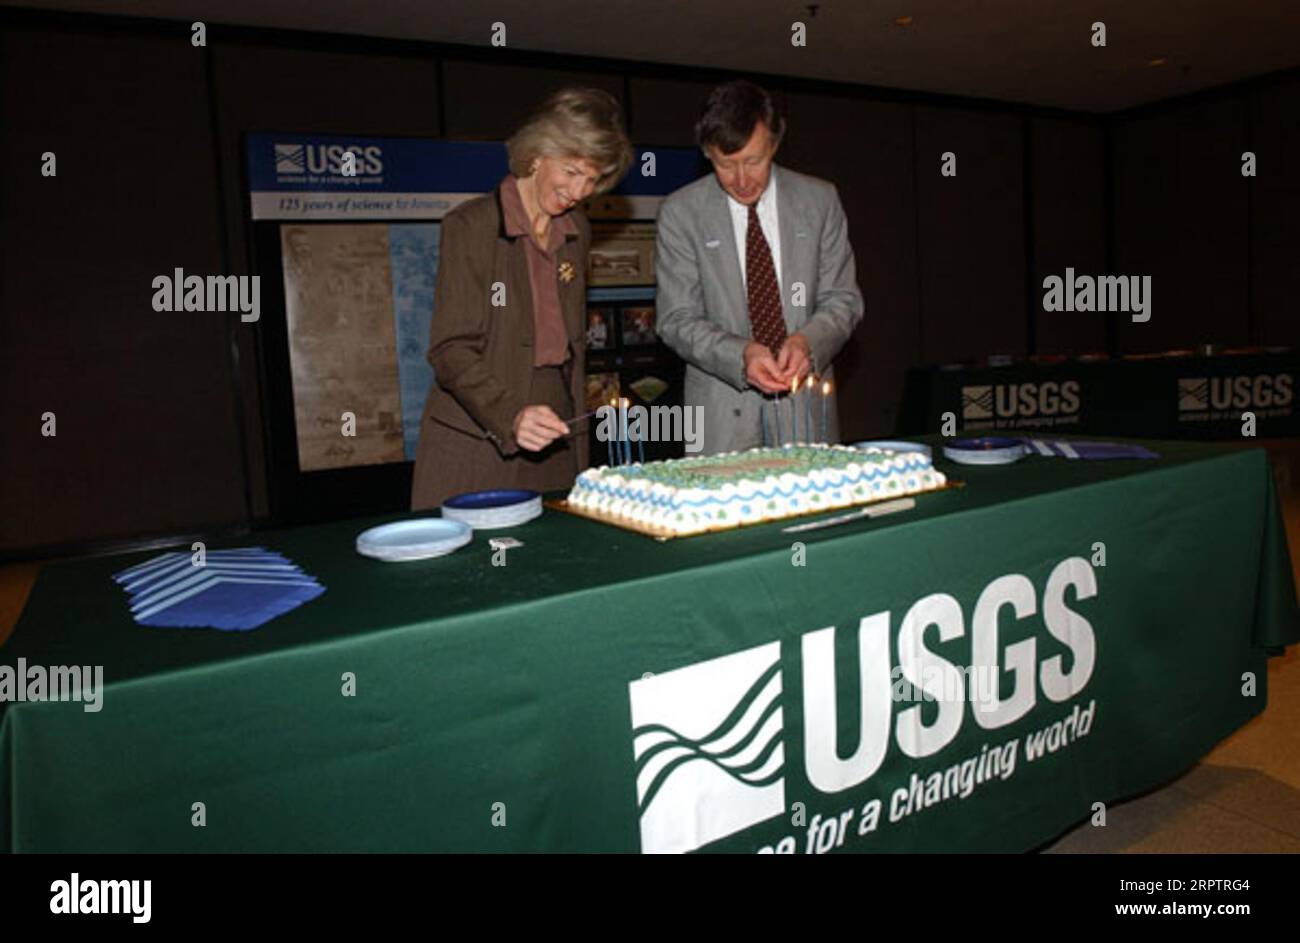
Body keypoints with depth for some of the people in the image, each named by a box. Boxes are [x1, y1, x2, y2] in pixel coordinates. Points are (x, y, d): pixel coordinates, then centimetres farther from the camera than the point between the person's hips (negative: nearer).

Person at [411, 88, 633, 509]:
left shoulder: (577, 231, 12)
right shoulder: (469, 226, -7)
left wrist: (576, 432, 14)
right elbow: (450, 350, -14)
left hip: (555, 449, 5)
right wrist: (511, 416, -29)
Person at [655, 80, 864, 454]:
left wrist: (808, 340, -15)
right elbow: (677, 320, -4)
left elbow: (842, 298, 6)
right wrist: (740, 354, -20)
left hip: (805, 407, 2)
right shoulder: (680, 212, -2)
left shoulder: (819, 200, 4)